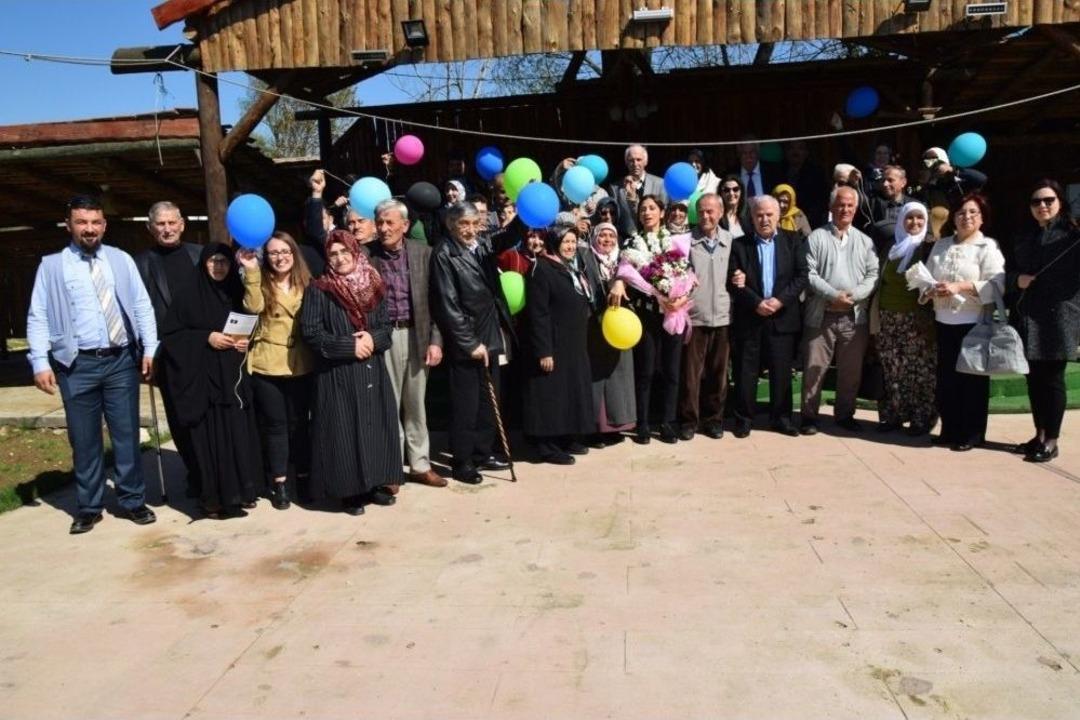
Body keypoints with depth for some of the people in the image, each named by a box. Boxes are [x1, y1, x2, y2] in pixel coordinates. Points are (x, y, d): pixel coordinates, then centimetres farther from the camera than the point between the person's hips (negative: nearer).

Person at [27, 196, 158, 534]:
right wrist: (40, 362, -9)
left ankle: (132, 501, 19)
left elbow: (142, 306, 7)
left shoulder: (122, 260, 8)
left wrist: (149, 349, -2)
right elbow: (38, 317, 0)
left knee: (127, 434, 7)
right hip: (77, 365, -1)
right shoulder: (51, 265, 3)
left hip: (122, 360, 1)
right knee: (84, 440, 7)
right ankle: (89, 507, 21)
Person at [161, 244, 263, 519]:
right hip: (204, 379, -3)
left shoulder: (238, 293, 10)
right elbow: (169, 334, -3)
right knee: (212, 436, -3)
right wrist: (206, 338, -14)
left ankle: (240, 491, 15)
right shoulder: (189, 296, -1)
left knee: (239, 433, 4)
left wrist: (248, 341, -4)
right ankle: (213, 498, 6)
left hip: (236, 378, 3)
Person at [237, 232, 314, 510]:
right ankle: (279, 483, 15)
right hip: (266, 367, -1)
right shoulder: (261, 283, 0)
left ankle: (304, 477, 23)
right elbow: (253, 307, -21)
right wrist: (251, 271, -26)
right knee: (274, 424, 6)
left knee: (299, 423, 11)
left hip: (300, 366, 1)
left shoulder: (306, 283, 6)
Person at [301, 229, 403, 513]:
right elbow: (311, 332, -11)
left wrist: (373, 339, -12)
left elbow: (386, 326, 10)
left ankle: (374, 483, 19)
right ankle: (349, 491, 9)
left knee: (375, 425, 7)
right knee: (344, 430, -1)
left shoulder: (373, 287, 9)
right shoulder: (318, 291, -4)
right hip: (337, 375, -4)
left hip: (372, 371, 4)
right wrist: (349, 346, -16)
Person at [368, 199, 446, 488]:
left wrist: (435, 340, -3)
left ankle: (419, 465, 23)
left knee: (415, 404, 12)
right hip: (383, 337, -2)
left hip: (417, 335, 2)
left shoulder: (423, 253, 2)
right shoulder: (366, 255, -3)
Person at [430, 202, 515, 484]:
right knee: (466, 404, 2)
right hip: (465, 342, -7)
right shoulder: (444, 255, -12)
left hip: (490, 336, 7)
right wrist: (470, 343, -16)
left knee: (488, 399, 15)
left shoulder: (484, 245, 8)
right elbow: (448, 305, -15)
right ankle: (462, 461, 15)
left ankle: (483, 452, 29)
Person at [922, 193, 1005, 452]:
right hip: (944, 321, 5)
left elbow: (996, 285, -15)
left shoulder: (988, 247, -4)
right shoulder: (941, 245, 13)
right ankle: (949, 430, 22)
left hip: (975, 322, -5)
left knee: (972, 378, 3)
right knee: (946, 378, 10)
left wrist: (959, 287, -22)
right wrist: (931, 290, -10)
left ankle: (972, 434, 14)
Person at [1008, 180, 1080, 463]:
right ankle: (1039, 435, 23)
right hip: (1029, 317, 5)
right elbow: (1010, 274, 18)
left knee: (1052, 379, 0)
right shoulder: (1025, 238, 16)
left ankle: (1051, 441, 9)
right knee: (1034, 378, 10)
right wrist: (1017, 279, -1)